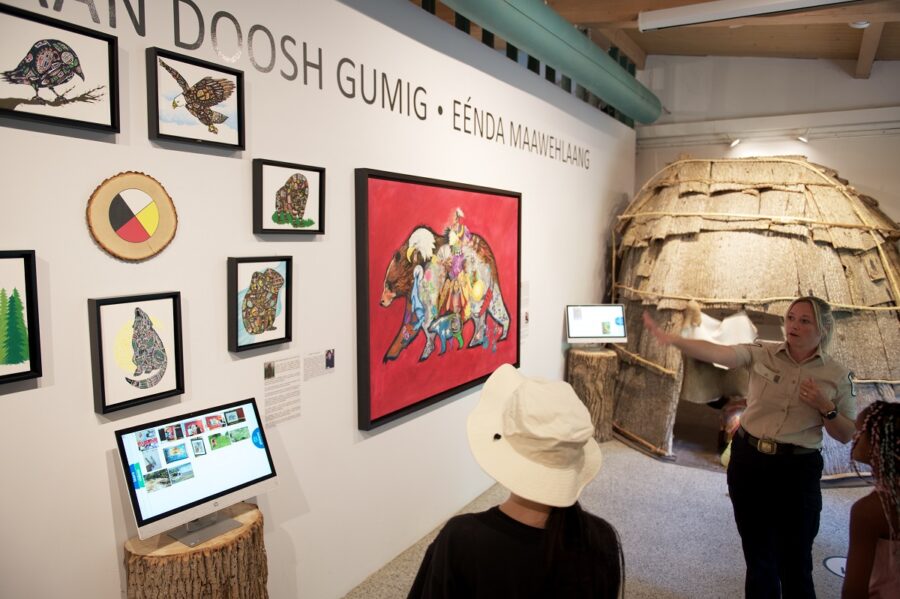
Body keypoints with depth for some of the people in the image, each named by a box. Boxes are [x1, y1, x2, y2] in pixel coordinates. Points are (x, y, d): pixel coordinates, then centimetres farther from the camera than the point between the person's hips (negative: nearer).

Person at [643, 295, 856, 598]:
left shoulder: (837, 376, -3)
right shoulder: (762, 353, -5)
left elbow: (846, 436, 3)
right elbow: (716, 353, -22)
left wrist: (826, 408, -16)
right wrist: (672, 339, -38)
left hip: (797, 470, -1)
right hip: (748, 460, 1)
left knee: (794, 560, 7)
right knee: (757, 553, 17)